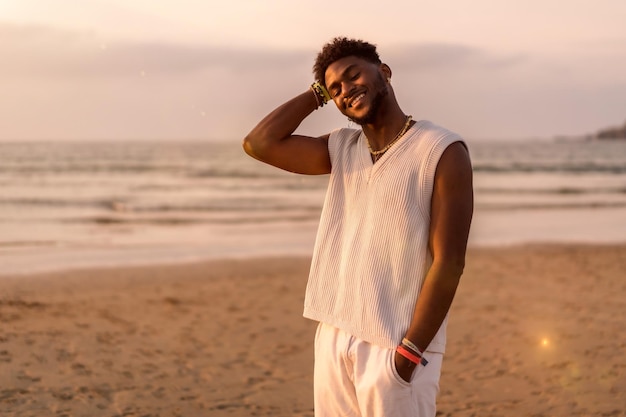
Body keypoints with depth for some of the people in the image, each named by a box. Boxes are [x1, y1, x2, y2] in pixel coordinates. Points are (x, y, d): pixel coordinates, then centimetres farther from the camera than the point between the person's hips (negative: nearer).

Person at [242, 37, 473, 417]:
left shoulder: (442, 151, -8)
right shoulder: (341, 149, 11)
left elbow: (449, 263, -13)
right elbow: (259, 144, 1)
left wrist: (408, 352, -17)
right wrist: (316, 94, 6)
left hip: (395, 349, -6)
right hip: (333, 340, 6)